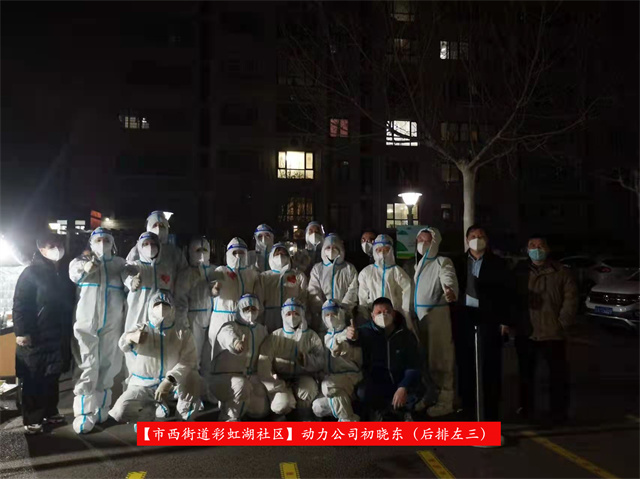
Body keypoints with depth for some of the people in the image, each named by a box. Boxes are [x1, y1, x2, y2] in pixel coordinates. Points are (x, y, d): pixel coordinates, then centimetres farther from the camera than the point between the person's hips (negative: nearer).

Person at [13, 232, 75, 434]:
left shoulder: (64, 272, 9)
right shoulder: (31, 272, -10)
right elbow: (19, 304, -13)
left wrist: (68, 330, 13)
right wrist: (21, 332, -18)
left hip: (58, 336, 6)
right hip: (36, 337, -6)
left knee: (52, 378, 16)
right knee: (33, 380, 3)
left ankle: (50, 412, 29)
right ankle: (31, 419, 14)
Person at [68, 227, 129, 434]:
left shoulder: (120, 264, 13)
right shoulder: (82, 260, 7)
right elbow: (73, 271, -16)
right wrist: (85, 268, -38)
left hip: (112, 324, 2)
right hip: (86, 322, -2)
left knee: (107, 367, 7)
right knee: (87, 368, -7)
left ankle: (101, 410, 20)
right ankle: (83, 414, -1)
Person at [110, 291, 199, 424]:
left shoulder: (183, 333, -3)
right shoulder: (141, 330, -2)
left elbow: (189, 360, -16)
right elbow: (123, 344, -23)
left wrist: (169, 380, -31)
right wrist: (130, 337, -49)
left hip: (172, 382, -1)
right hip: (142, 384, 1)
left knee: (192, 376, -32)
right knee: (120, 412, -24)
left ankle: (185, 415, -10)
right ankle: (156, 408, 2)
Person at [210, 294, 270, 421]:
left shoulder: (261, 330, 7)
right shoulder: (229, 327, -14)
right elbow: (229, 336, -39)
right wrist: (237, 344, -62)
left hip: (251, 377, 6)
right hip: (226, 376, -6)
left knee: (261, 410, -3)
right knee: (242, 386, -36)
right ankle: (228, 420, -14)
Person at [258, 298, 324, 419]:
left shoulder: (311, 336, 5)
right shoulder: (275, 336, 3)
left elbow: (320, 362, -3)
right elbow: (263, 362, -8)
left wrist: (307, 360, -24)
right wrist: (275, 385, -17)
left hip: (303, 379, 1)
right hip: (282, 381, 0)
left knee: (308, 390, -34)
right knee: (283, 404, -30)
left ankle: (304, 420, -2)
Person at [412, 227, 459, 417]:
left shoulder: (443, 262, -6)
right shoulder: (418, 264, 18)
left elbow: (449, 279, -25)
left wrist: (450, 291, -47)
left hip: (437, 313, -8)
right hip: (418, 314, 8)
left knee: (440, 358, -3)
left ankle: (445, 401, 6)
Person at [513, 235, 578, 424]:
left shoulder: (561, 272, -1)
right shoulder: (519, 271, 2)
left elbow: (570, 299, -4)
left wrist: (563, 324, -11)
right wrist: (513, 323, -6)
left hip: (553, 333, -1)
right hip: (525, 333, 2)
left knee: (558, 374, 6)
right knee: (526, 373, 14)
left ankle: (559, 412, 20)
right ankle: (526, 408, 28)